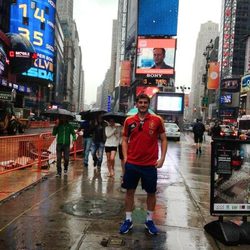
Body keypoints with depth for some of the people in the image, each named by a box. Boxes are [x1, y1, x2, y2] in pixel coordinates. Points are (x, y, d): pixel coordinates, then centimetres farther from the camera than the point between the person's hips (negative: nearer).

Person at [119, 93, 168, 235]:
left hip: (150, 164, -1)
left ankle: (150, 221, 27)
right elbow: (125, 140, 9)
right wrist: (125, 157, -2)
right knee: (130, 191, 10)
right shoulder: (129, 121, 2)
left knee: (151, 192, 10)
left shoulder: (157, 120, -2)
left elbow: (164, 139, 3)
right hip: (131, 163, 1)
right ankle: (128, 220, 24)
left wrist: (162, 158, -6)